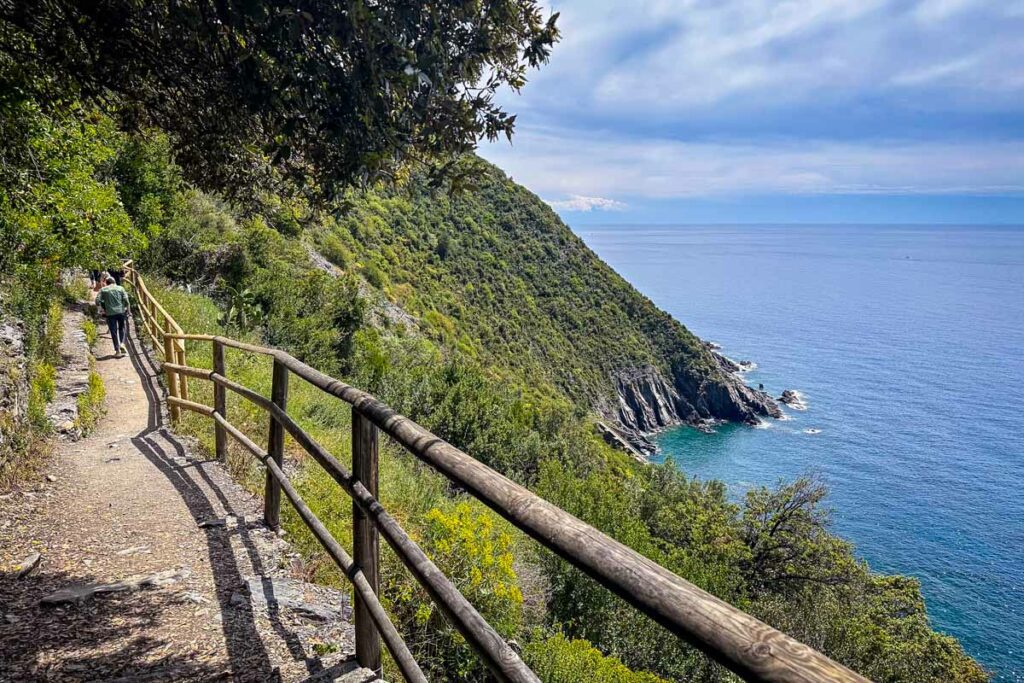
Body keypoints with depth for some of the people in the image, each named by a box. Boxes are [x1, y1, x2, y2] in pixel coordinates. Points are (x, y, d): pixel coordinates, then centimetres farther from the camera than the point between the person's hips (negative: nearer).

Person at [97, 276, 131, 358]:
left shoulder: (103, 290, 6)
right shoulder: (120, 288, 6)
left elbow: (98, 301, -2)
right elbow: (126, 299, -4)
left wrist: (103, 309, 11)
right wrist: (125, 307, 8)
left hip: (110, 313, 0)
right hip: (121, 312, 1)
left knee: (114, 332, 3)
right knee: (122, 328, 18)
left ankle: (118, 351, 3)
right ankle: (122, 343, -3)